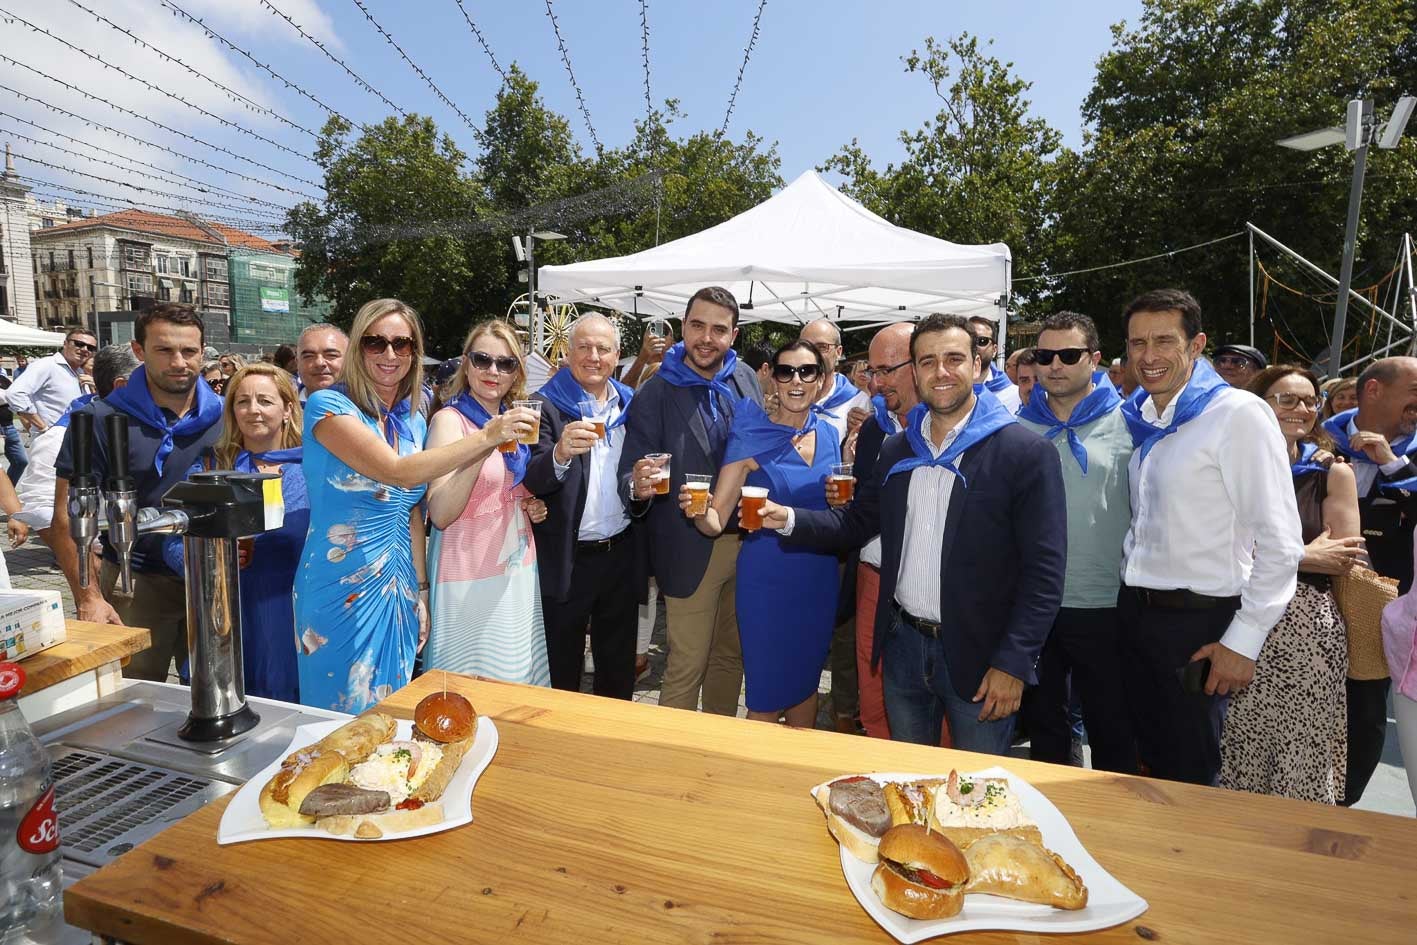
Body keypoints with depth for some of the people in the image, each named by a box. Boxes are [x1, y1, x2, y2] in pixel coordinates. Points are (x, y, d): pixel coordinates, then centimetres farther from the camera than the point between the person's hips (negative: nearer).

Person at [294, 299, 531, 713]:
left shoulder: (413, 421, 8)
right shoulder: (328, 406, -11)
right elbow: (399, 473, -25)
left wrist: (420, 592, 11)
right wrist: (487, 436, -28)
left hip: (398, 592, 6)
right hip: (341, 591, -6)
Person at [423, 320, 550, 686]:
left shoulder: (512, 420, 9)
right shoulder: (450, 420, -10)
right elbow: (440, 515, -21)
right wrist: (484, 444, -29)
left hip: (519, 571, 7)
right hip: (471, 581, -6)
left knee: (519, 684, 13)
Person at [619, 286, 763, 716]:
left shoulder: (746, 378, 3)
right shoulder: (653, 396, -11)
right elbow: (630, 476, -12)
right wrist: (637, 487, -35)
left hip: (747, 540, 5)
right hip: (691, 549, -5)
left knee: (730, 655, 19)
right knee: (686, 668, 3)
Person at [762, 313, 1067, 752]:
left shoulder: (1026, 452, -12)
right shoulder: (896, 449, 6)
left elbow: (1044, 571, -13)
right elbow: (856, 521, 11)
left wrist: (1013, 663, -16)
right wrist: (790, 519, -6)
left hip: (978, 656, -4)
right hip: (903, 646, 5)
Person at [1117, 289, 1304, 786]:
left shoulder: (1238, 414, -13)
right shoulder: (1137, 418, 7)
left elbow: (1280, 541, -15)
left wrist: (1244, 640, -16)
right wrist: (1130, 601, 11)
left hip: (1200, 624, -6)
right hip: (1134, 611, 6)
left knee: (1191, 779, 8)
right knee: (1148, 763, 19)